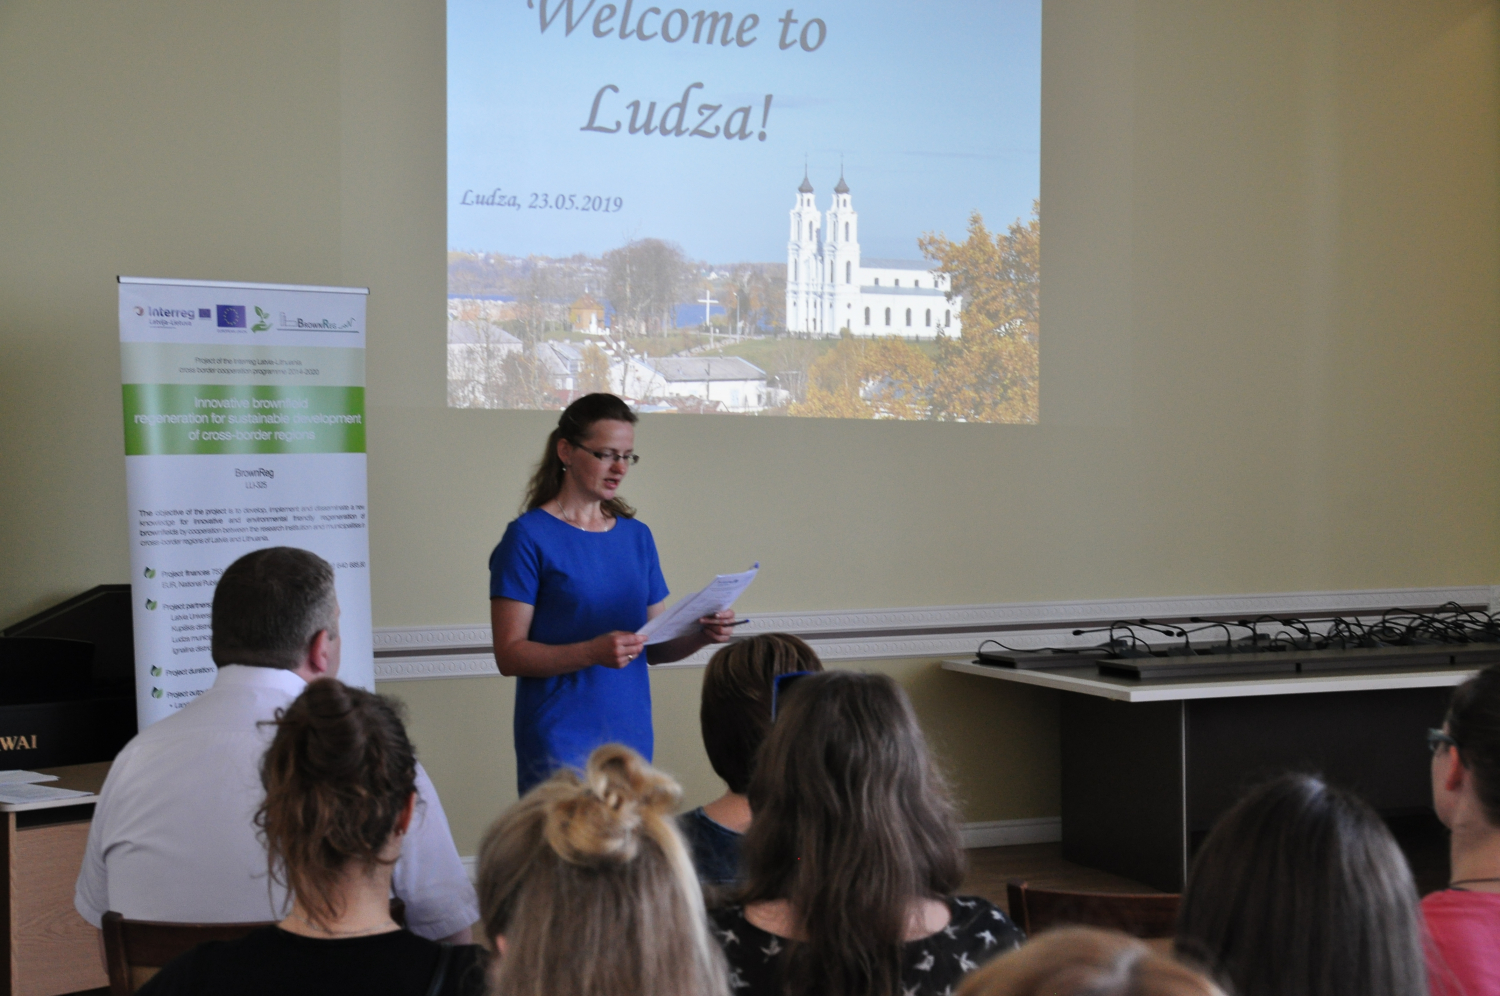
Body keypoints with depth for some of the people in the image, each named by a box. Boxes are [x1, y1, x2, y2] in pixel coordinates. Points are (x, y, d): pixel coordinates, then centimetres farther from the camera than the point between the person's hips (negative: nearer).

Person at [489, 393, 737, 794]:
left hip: (630, 737, 5)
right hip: (560, 744, -5)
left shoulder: (637, 537, 13)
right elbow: (510, 655, -10)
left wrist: (700, 636, -5)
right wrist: (593, 652, -23)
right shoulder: (529, 537, -5)